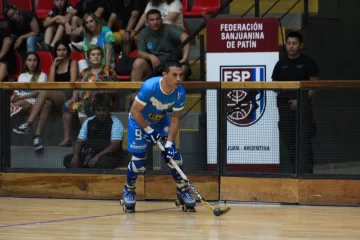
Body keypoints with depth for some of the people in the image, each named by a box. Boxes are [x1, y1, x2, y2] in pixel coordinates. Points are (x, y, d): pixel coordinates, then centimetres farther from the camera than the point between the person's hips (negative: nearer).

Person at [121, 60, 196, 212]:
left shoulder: (180, 93, -23)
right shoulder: (149, 87, -35)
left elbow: (175, 118, -14)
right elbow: (135, 111, -25)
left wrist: (169, 143, -22)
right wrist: (148, 130, -23)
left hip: (161, 121, 4)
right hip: (139, 121, -4)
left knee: (173, 155, -8)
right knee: (139, 161, -8)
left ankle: (182, 190, 10)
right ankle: (128, 190, 19)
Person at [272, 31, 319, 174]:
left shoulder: (308, 63, 3)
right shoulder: (281, 65, 16)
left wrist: (301, 100, -12)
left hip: (302, 107, -4)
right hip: (285, 106, 4)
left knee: (305, 141, -10)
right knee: (290, 142, 6)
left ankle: (307, 172, -12)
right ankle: (294, 171, 12)